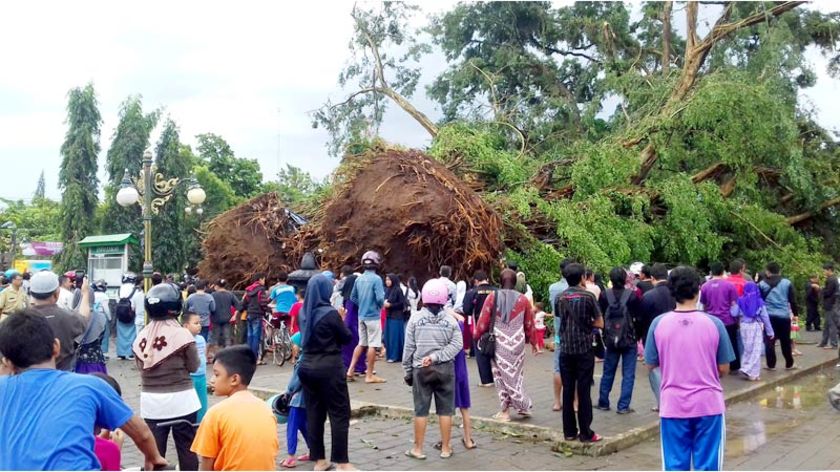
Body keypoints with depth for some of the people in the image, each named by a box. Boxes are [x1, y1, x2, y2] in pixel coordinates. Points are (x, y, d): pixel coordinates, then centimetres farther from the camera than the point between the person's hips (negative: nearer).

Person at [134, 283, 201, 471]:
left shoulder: (141, 336, -3)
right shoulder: (182, 334, -14)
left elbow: (140, 366, 5)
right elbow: (193, 366, -5)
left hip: (151, 400, 3)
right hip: (180, 399, -3)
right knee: (186, 448, 9)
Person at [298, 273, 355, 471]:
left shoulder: (303, 312, 4)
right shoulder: (330, 314, -16)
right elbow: (347, 338, -5)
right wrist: (341, 321, 12)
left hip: (308, 366, 7)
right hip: (329, 368, -6)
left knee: (314, 414, 11)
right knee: (339, 414, 2)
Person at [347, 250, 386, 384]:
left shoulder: (358, 279, 5)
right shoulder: (376, 279, -15)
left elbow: (353, 297, 11)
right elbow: (380, 298, -20)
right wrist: (380, 306, -1)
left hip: (361, 316, 6)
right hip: (373, 316, -6)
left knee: (361, 344, 16)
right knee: (372, 345, 1)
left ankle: (350, 371, 14)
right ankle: (369, 375, 6)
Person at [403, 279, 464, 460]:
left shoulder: (416, 319, -3)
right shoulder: (450, 320, -2)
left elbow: (409, 347, -2)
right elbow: (457, 344, -11)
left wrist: (407, 370, 6)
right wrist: (437, 356, -13)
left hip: (421, 369, 0)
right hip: (445, 369, 0)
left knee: (421, 409, 6)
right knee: (445, 409, 8)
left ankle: (417, 449, 13)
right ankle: (445, 448, 15)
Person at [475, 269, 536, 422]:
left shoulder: (492, 297, -6)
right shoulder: (523, 299, 0)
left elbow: (483, 320, -4)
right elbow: (529, 323, 8)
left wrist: (477, 336, 12)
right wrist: (533, 342, 22)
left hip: (499, 343, -2)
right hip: (518, 342, 2)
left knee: (502, 375, 7)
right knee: (516, 374, 16)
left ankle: (505, 410, 10)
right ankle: (524, 405, 18)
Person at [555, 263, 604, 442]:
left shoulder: (560, 298, 4)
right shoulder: (588, 296, -8)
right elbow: (599, 323, -5)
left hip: (565, 349, 4)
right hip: (584, 349, -4)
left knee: (567, 391, 8)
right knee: (583, 391, 0)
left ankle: (569, 431, 12)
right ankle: (586, 433, 3)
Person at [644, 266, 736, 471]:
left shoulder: (659, 323, -5)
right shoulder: (714, 323, -7)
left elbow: (651, 364, 4)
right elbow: (724, 368, -1)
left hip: (673, 405, 1)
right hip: (709, 404, 0)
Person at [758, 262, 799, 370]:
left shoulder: (762, 284, 0)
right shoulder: (787, 283, 2)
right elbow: (792, 300, 6)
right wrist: (795, 313, 16)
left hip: (768, 316, -1)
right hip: (784, 316, 1)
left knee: (769, 341, 3)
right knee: (785, 341, 12)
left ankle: (771, 365, 3)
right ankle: (789, 364, 21)